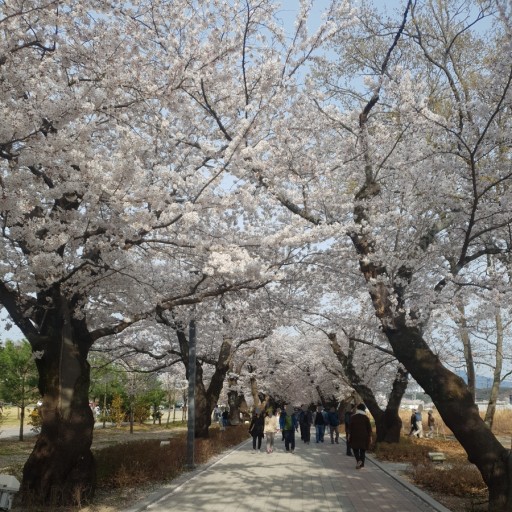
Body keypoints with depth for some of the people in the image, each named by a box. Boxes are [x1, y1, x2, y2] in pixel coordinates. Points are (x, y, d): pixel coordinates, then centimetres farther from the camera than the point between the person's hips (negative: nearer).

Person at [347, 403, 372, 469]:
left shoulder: (353, 417, -2)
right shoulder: (366, 418, -3)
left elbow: (350, 427, -2)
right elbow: (369, 428, -2)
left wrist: (349, 435, 5)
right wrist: (370, 437, 4)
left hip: (355, 436, 0)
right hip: (364, 436, 1)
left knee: (355, 449, 9)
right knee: (363, 450, 11)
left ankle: (358, 460, -16)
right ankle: (361, 464, 7)